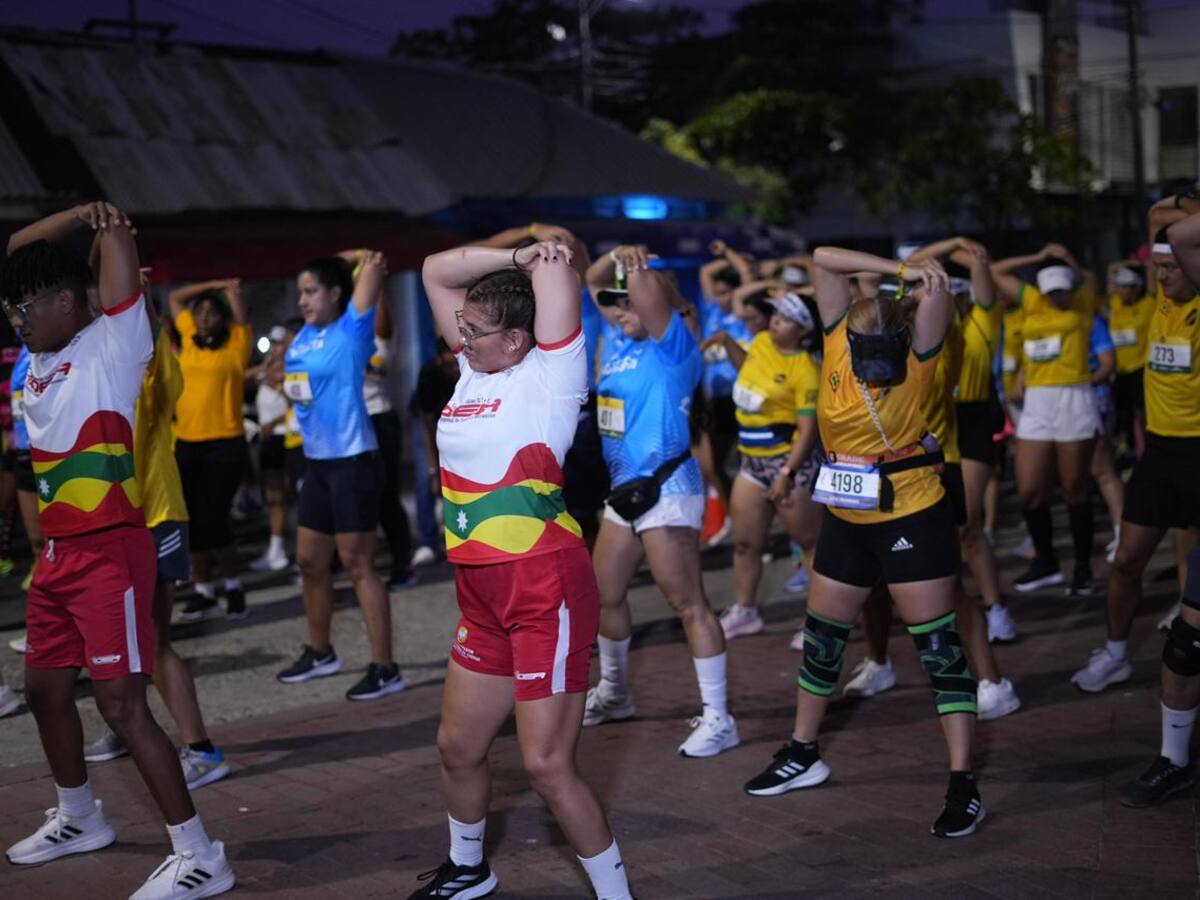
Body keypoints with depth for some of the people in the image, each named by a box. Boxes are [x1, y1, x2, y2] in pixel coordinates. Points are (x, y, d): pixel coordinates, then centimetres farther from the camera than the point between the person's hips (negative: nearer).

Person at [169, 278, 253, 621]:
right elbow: (174, 297, 23)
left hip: (225, 444, -5)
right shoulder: (189, 338, 13)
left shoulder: (236, 343, 1)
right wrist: (212, 285, 19)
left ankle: (232, 584, 7)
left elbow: (236, 293, -2)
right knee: (192, 520, 5)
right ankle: (204, 591, 14)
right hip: (186, 443, 5)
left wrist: (227, 288, 18)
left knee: (211, 518, -10)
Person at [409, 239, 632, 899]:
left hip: (547, 590, -8)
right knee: (458, 747, 19)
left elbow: (554, 263, -17)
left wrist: (548, 260, 4)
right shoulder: (474, 370, 9)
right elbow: (435, 270, 12)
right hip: (482, 596, 8)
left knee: (547, 764, -7)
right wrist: (513, 258, 2)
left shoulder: (547, 374, -10)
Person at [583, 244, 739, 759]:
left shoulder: (674, 347, -10)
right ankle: (613, 694, 37)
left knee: (688, 605, -7)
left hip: (667, 491, -9)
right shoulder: (620, 352, 13)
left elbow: (645, 291, -23)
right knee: (604, 595, 17)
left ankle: (717, 720, -3)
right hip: (624, 491, 9)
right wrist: (611, 260, 9)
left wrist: (632, 262, -7)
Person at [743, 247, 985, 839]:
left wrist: (926, 280, -43)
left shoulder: (917, 361, -13)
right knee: (822, 639, 16)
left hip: (913, 517, -5)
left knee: (939, 646, -5)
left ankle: (963, 786, -1)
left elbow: (938, 296, -27)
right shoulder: (837, 343, -6)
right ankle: (802, 756, 35)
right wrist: (897, 270, -17)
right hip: (846, 519, 5)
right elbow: (823, 258, -11)